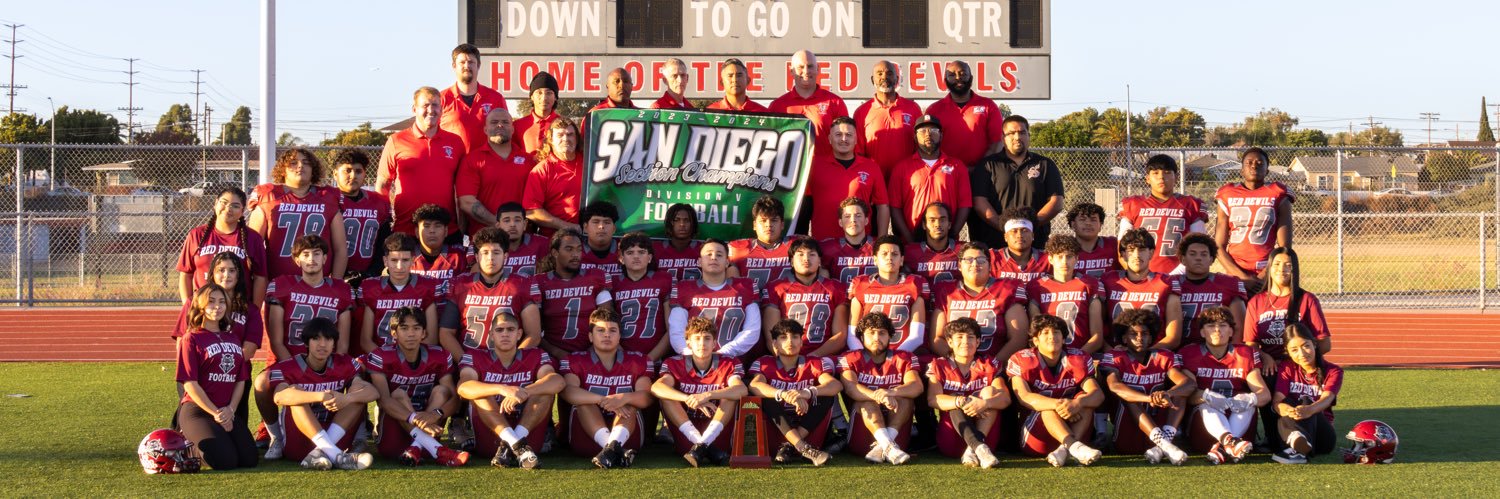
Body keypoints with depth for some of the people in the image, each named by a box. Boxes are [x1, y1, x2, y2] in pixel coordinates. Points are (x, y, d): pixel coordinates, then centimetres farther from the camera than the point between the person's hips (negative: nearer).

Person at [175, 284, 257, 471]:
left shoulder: (233, 339, 17)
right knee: (225, 461, -25)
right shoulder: (192, 339, -2)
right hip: (197, 410, -6)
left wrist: (230, 410, -5)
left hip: (228, 412, 6)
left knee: (250, 460, -13)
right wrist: (215, 413, -13)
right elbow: (190, 383, -8)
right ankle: (188, 446, 7)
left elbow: (240, 380, 12)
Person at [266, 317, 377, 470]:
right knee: (296, 393, -24)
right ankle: (336, 456, -41)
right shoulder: (287, 368, -7)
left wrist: (347, 398, -36)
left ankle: (320, 452, -31)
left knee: (357, 394, -11)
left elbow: (373, 392, -13)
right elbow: (279, 397, -31)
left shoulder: (345, 365, 3)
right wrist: (321, 396, -44)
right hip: (297, 444, -3)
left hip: (335, 436, 3)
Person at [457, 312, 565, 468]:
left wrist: (523, 393, -34)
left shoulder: (535, 357, 7)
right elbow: (463, 387, -20)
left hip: (528, 435, 1)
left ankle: (509, 447, -30)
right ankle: (516, 445, -38)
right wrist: (503, 389, -37)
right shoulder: (475, 357, 3)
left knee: (545, 390, -17)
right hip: (488, 441, -1)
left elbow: (558, 381, -16)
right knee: (480, 392, -22)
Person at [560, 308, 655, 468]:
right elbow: (567, 391, -16)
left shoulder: (637, 362, 9)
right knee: (584, 401, -24)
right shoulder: (575, 361, 5)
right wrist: (603, 400, -29)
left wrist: (625, 398, -30)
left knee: (629, 404, -23)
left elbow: (647, 397, -8)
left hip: (627, 435, 1)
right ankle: (616, 450, -48)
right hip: (585, 440, -1)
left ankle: (611, 447, -53)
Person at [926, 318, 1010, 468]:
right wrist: (961, 402, -31)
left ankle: (972, 449, -38)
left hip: (986, 436, 1)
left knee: (989, 391, -17)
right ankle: (979, 448, -50)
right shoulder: (939, 366, 7)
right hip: (949, 440, -1)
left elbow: (1005, 398, -9)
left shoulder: (989, 365, 9)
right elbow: (932, 399, -12)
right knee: (956, 400, -24)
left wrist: (985, 403, -32)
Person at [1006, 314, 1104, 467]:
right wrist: (1057, 404, -39)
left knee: (1085, 400, -22)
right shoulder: (1020, 360, -6)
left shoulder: (1078, 360, -1)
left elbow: (1098, 394, -16)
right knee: (1049, 408, -30)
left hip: (1071, 430, 3)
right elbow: (1023, 397, -22)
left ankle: (1065, 449, -44)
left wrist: (1077, 404, -40)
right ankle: (1075, 447, -55)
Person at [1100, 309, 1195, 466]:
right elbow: (1114, 386, -23)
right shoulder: (1114, 357, -1)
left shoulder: (1163, 357, 7)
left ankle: (1161, 444, -35)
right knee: (1126, 396, -25)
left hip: (1159, 425, 3)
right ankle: (1164, 445, -43)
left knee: (1179, 392, -12)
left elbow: (1190, 383, -10)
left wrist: (1167, 394, -33)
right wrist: (1150, 398, -39)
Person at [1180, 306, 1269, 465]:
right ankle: (1229, 441, -61)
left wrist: (1249, 399, -30)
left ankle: (1221, 447, -48)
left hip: (1237, 422, 2)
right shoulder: (1190, 355, 1)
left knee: (1248, 403, -25)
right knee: (1207, 405, -30)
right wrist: (1206, 396, -36)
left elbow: (1265, 394, -6)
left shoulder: (1245, 355, 6)